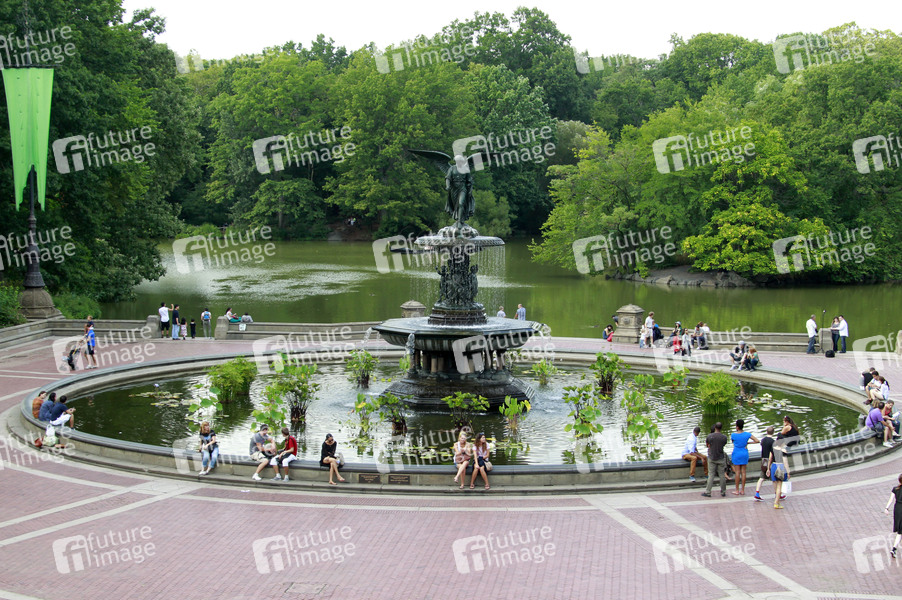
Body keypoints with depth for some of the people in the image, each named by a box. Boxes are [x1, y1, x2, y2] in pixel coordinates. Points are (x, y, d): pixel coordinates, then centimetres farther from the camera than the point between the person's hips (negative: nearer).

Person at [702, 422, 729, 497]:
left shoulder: (709, 436, -12)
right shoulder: (724, 437, -10)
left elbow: (707, 444, 4)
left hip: (712, 458, 0)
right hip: (721, 458, 0)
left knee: (711, 475, 5)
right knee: (722, 475, 9)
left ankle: (708, 492, 6)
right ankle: (723, 492, 18)